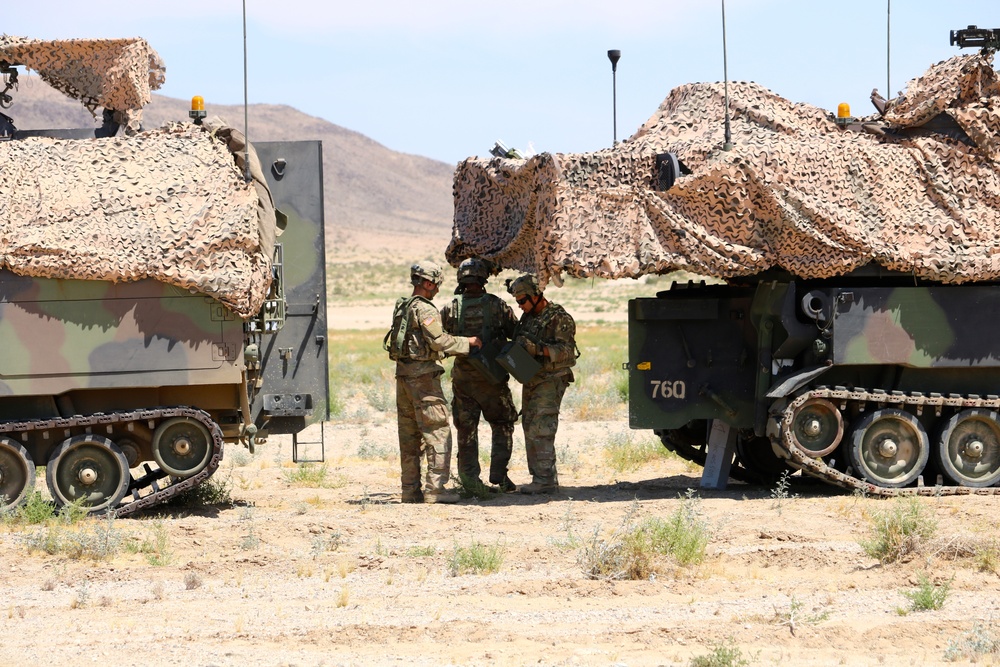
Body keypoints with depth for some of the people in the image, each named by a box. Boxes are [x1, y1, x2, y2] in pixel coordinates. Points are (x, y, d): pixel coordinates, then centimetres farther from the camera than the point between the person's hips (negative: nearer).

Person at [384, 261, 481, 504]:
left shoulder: (401, 306, 14)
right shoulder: (424, 309, -13)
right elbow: (439, 340, -19)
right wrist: (467, 343, -6)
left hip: (403, 373, 9)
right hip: (423, 374, -9)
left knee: (409, 435, 11)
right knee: (438, 431, -5)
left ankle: (410, 489, 13)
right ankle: (434, 488, -9)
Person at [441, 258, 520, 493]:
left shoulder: (451, 308, -5)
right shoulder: (497, 305, -8)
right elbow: (516, 333, 1)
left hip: (463, 378, 2)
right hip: (492, 379, -2)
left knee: (466, 430, 10)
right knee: (502, 426, 12)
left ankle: (470, 480, 8)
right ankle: (499, 475, 2)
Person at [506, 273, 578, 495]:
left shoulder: (559, 318, -12)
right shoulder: (528, 317, 14)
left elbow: (566, 350, -19)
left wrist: (538, 349, -30)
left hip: (550, 382, -9)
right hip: (530, 381, 9)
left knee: (541, 430, -13)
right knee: (530, 430, 10)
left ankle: (545, 480, -12)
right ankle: (543, 477, 16)